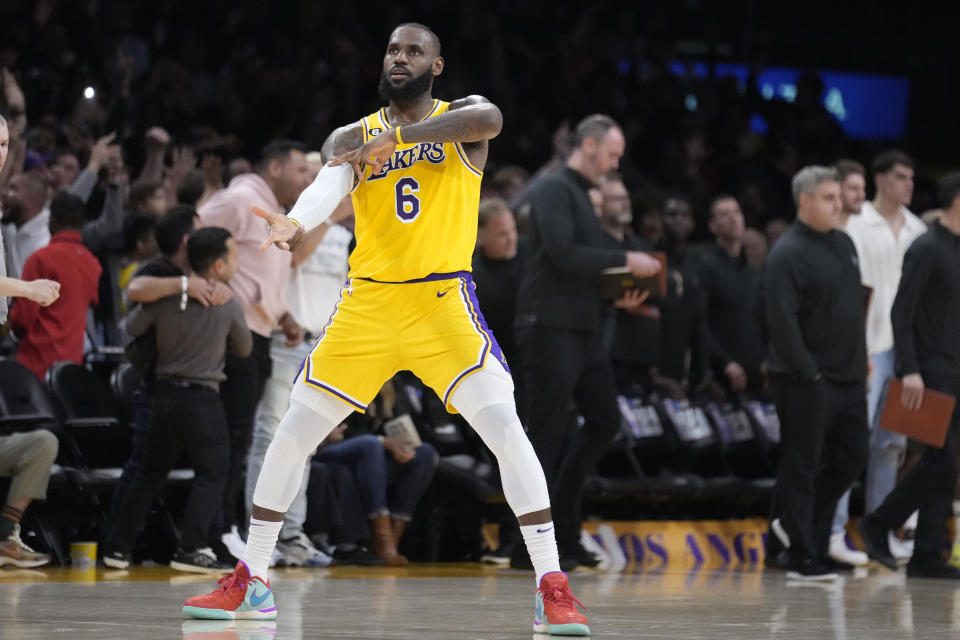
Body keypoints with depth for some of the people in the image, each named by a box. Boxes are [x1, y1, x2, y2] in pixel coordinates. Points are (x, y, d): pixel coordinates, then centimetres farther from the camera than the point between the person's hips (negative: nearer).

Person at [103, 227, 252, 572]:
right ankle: (190, 549, -12)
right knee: (211, 475, 1)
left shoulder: (164, 297, -1)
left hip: (165, 392, 5)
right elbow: (244, 348, 7)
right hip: (202, 398, -5)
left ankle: (118, 547, 16)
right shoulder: (228, 307, -7)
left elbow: (131, 328, 8)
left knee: (150, 473, 15)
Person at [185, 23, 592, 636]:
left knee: (507, 430, -16)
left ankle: (553, 589, -12)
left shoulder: (459, 116, 2)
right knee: (293, 432, 3)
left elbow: (489, 118, -25)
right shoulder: (352, 136, 7)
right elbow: (332, 181, -16)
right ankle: (251, 580, 17)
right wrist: (296, 224, -39)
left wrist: (395, 137, -29)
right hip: (367, 303, 3)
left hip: (443, 302, -3)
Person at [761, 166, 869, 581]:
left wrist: (861, 358, 15)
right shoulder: (787, 254, -14)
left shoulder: (844, 244, 13)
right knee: (802, 466, -1)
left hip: (848, 377, 8)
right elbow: (781, 320, -19)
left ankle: (794, 527, 28)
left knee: (851, 458, 12)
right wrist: (807, 372, -19)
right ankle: (803, 558, 4)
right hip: (805, 381, -8)